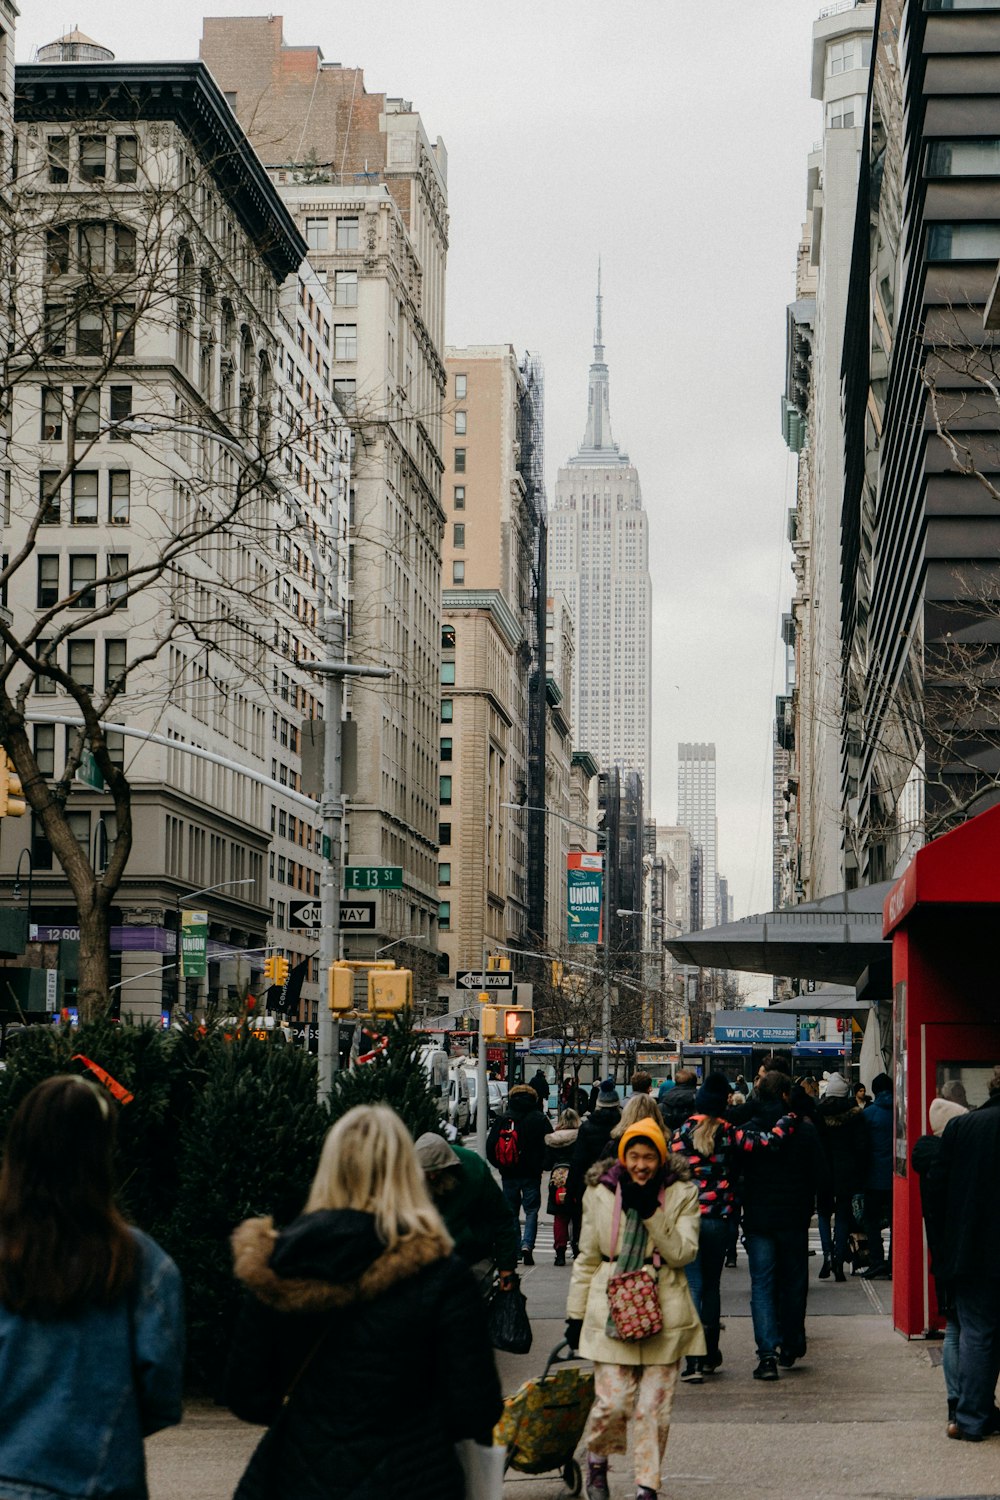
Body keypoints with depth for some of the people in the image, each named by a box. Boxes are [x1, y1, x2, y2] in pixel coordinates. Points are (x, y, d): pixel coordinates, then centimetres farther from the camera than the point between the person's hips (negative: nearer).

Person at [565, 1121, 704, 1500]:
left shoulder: (681, 1193, 2)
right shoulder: (600, 1193, 5)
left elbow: (683, 1253, -6)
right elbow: (587, 1258, 11)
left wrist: (652, 1212, -15)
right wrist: (576, 1313, 11)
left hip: (663, 1312, 0)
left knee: (654, 1406, -1)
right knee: (612, 1402, -6)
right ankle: (596, 1460, 23)